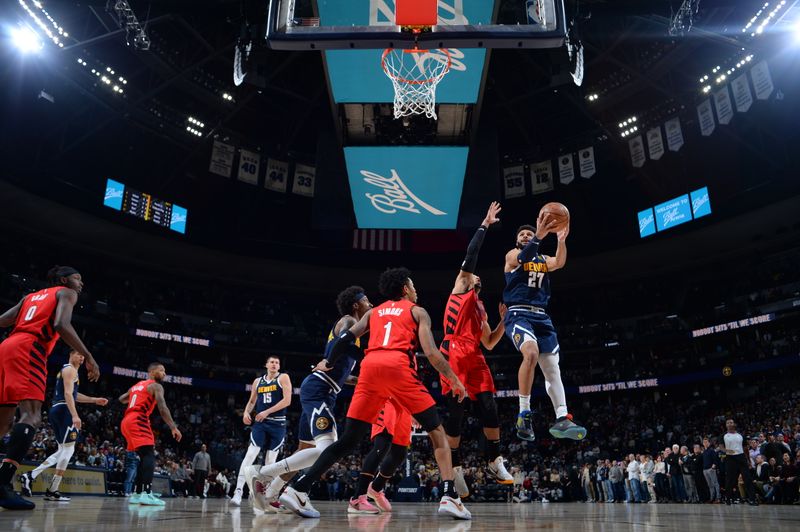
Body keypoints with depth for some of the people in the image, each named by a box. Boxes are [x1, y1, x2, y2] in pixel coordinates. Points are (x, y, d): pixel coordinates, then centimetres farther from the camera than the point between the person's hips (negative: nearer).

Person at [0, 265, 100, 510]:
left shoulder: (31, 296, 32)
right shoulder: (66, 293, 10)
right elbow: (61, 325, -10)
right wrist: (89, 357, -10)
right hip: (28, 350, -8)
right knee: (32, 415, -17)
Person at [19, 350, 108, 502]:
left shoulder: (66, 370, 26)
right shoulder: (70, 369, -6)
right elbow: (68, 394, -19)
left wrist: (95, 400, 33)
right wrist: (75, 415, -27)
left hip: (56, 410, 10)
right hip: (64, 410, -10)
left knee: (63, 451, 14)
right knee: (68, 449, -8)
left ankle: (29, 476, 4)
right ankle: (52, 491, -9)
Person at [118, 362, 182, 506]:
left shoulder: (136, 385, 26)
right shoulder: (156, 386, 1)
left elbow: (121, 399, 38)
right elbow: (162, 407, -13)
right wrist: (173, 427, -16)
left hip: (127, 422, 9)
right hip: (138, 421, -9)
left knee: (144, 457, 15)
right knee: (150, 456, -15)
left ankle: (137, 494, 14)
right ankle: (146, 494, -29)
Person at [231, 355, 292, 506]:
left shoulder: (283, 378, -1)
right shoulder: (258, 381, 12)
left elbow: (287, 400, -12)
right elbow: (252, 401, 23)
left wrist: (267, 412, -16)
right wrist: (246, 412, 1)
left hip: (278, 424, -2)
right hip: (260, 423, 2)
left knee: (270, 460, 3)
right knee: (250, 455, -13)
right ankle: (238, 491, -16)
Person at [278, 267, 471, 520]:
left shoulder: (373, 312, 30)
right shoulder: (417, 311, 19)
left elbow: (345, 339, 19)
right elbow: (431, 353, 6)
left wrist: (328, 363, 36)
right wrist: (454, 380, 17)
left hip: (370, 367, 4)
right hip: (398, 366, -4)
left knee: (348, 440, 10)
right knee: (436, 430, 8)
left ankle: (297, 488, 2)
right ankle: (449, 496, -6)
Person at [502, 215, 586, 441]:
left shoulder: (543, 259, 21)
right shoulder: (512, 255, 7)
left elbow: (559, 263, -3)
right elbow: (522, 258, -19)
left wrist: (561, 240, -21)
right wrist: (539, 236, -35)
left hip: (541, 316, 6)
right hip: (518, 314, -6)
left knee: (552, 367, -1)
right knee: (531, 352, -31)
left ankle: (562, 419, 1)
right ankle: (524, 412, -23)